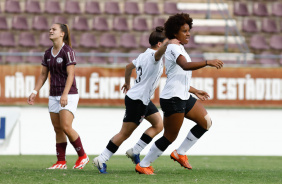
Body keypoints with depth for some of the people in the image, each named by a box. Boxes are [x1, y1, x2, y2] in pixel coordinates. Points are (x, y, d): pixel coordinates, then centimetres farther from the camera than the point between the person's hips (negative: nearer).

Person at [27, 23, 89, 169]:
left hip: (68, 95, -7)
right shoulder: (48, 53, 10)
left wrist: (65, 94, -25)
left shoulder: (67, 51, -11)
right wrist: (35, 92, 7)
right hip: (54, 96, 7)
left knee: (66, 127, -15)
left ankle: (82, 156, 1)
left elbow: (70, 75, -17)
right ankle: (61, 162, 8)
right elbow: (43, 75, 16)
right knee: (58, 129, 5)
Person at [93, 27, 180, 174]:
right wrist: (169, 43, -58)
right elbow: (158, 53, -43)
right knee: (125, 133, -5)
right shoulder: (153, 56, -18)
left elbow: (129, 67, 26)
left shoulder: (144, 55, 10)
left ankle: (134, 152, 14)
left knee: (158, 124, 14)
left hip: (144, 100, 10)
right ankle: (101, 160, 0)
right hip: (137, 100, -10)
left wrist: (127, 83, 40)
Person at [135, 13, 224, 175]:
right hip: (173, 99, -10)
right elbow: (185, 65, -32)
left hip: (184, 97, 10)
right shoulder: (174, 48, -12)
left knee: (206, 122, 7)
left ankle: (180, 153, 14)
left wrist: (196, 91, 27)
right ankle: (143, 165, 5)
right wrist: (208, 62, -39)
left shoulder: (179, 49, 19)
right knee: (170, 137, -6)